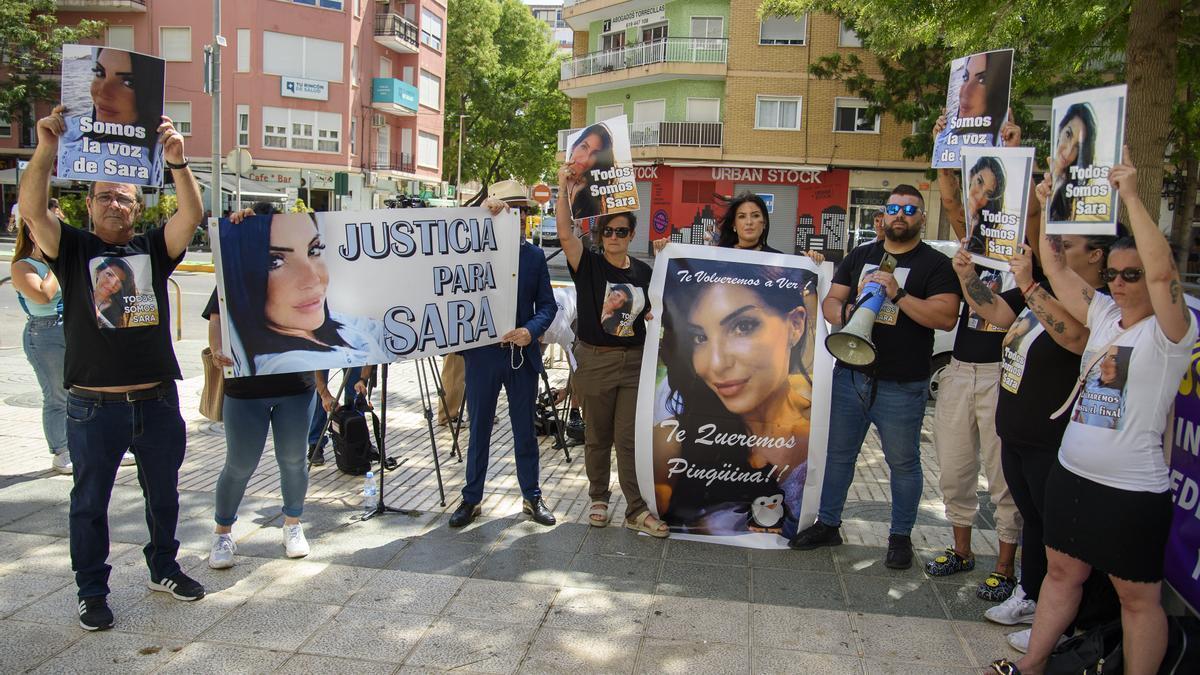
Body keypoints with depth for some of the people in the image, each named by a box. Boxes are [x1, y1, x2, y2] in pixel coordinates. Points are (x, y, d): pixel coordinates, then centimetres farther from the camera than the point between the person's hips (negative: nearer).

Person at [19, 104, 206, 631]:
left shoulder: (154, 249, 5)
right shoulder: (72, 249, 1)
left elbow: (192, 214, -12)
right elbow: (33, 210, -17)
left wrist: (177, 163, -28)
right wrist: (46, 151, -31)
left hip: (158, 401, 2)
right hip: (94, 406, -2)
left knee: (163, 494, 17)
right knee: (90, 501, 9)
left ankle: (164, 568, 35)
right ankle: (92, 592, 23)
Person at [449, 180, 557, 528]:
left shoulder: (534, 255, 6)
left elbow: (547, 304, 3)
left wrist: (531, 330, -15)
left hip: (521, 353, 2)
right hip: (482, 353, -1)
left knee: (525, 430, 11)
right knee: (478, 429, 9)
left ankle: (532, 497, 24)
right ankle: (471, 498, 22)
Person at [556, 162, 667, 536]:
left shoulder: (644, 271, 7)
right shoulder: (588, 265, -3)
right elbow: (565, 234, -20)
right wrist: (563, 188, -27)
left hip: (634, 361, 2)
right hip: (595, 360, -1)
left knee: (630, 438, 0)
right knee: (597, 437, 10)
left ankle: (637, 510, 5)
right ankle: (599, 500, 26)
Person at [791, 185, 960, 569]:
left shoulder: (935, 264, -2)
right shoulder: (860, 256, 12)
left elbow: (946, 316, -14)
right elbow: (830, 302, 8)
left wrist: (898, 295, -23)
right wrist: (844, 312, -15)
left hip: (902, 385, -4)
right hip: (850, 375, 4)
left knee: (903, 462, 8)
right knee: (838, 453, 13)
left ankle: (901, 536, 24)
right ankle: (828, 525, 27)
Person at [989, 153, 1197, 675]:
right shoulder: (1104, 315, 6)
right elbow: (1055, 268, 8)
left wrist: (1131, 196, -29)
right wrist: (1049, 205, 1)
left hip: (1133, 491, -7)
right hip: (1071, 474, 7)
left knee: (1138, 594, 7)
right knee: (1062, 571, 19)